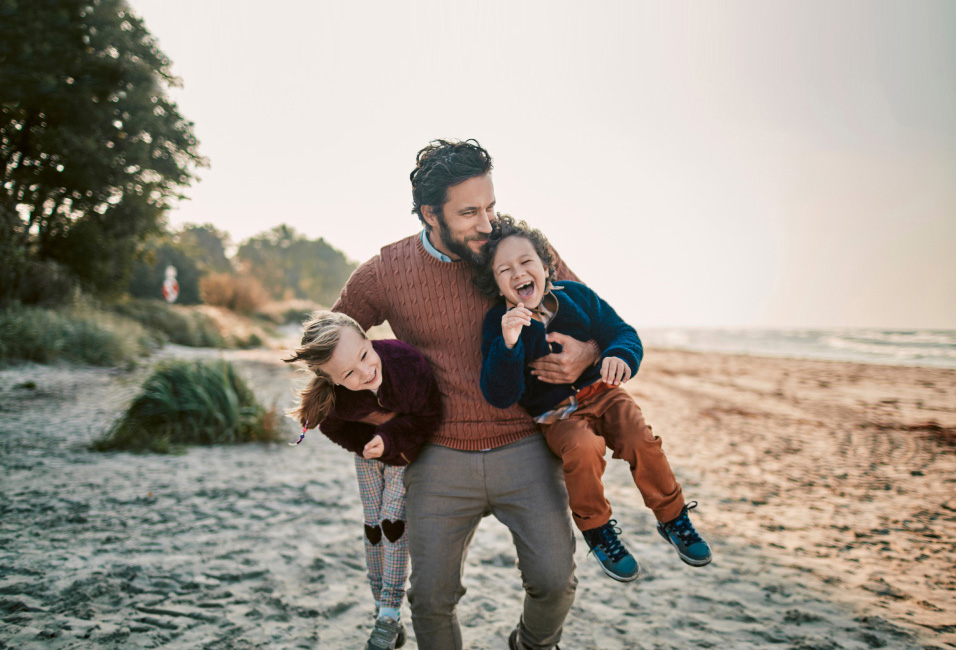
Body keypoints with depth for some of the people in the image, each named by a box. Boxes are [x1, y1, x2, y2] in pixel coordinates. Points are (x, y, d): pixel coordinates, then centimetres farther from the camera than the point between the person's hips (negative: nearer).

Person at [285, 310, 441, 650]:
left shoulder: (408, 363, -43)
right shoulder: (330, 396, -35)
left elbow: (430, 416, -25)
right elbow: (335, 428, -9)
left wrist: (390, 437, -33)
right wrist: (370, 445, -16)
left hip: (411, 443, -2)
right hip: (369, 444, 2)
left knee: (393, 521, -6)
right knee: (373, 526, 7)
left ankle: (389, 618, 6)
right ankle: (383, 613, 23)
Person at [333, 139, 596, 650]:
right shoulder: (384, 274, -4)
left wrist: (585, 354, -13)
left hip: (524, 449, 0)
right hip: (440, 459, 0)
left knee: (553, 578, -7)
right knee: (431, 595, 4)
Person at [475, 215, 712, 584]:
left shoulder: (576, 296, -3)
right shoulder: (497, 325, -12)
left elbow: (621, 332, 1)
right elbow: (501, 396, -20)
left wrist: (620, 356, -24)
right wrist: (508, 344, -36)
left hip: (601, 392, 3)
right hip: (555, 415, -2)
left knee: (641, 439, -23)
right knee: (582, 448, -32)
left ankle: (672, 518, 3)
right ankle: (595, 528, -5)